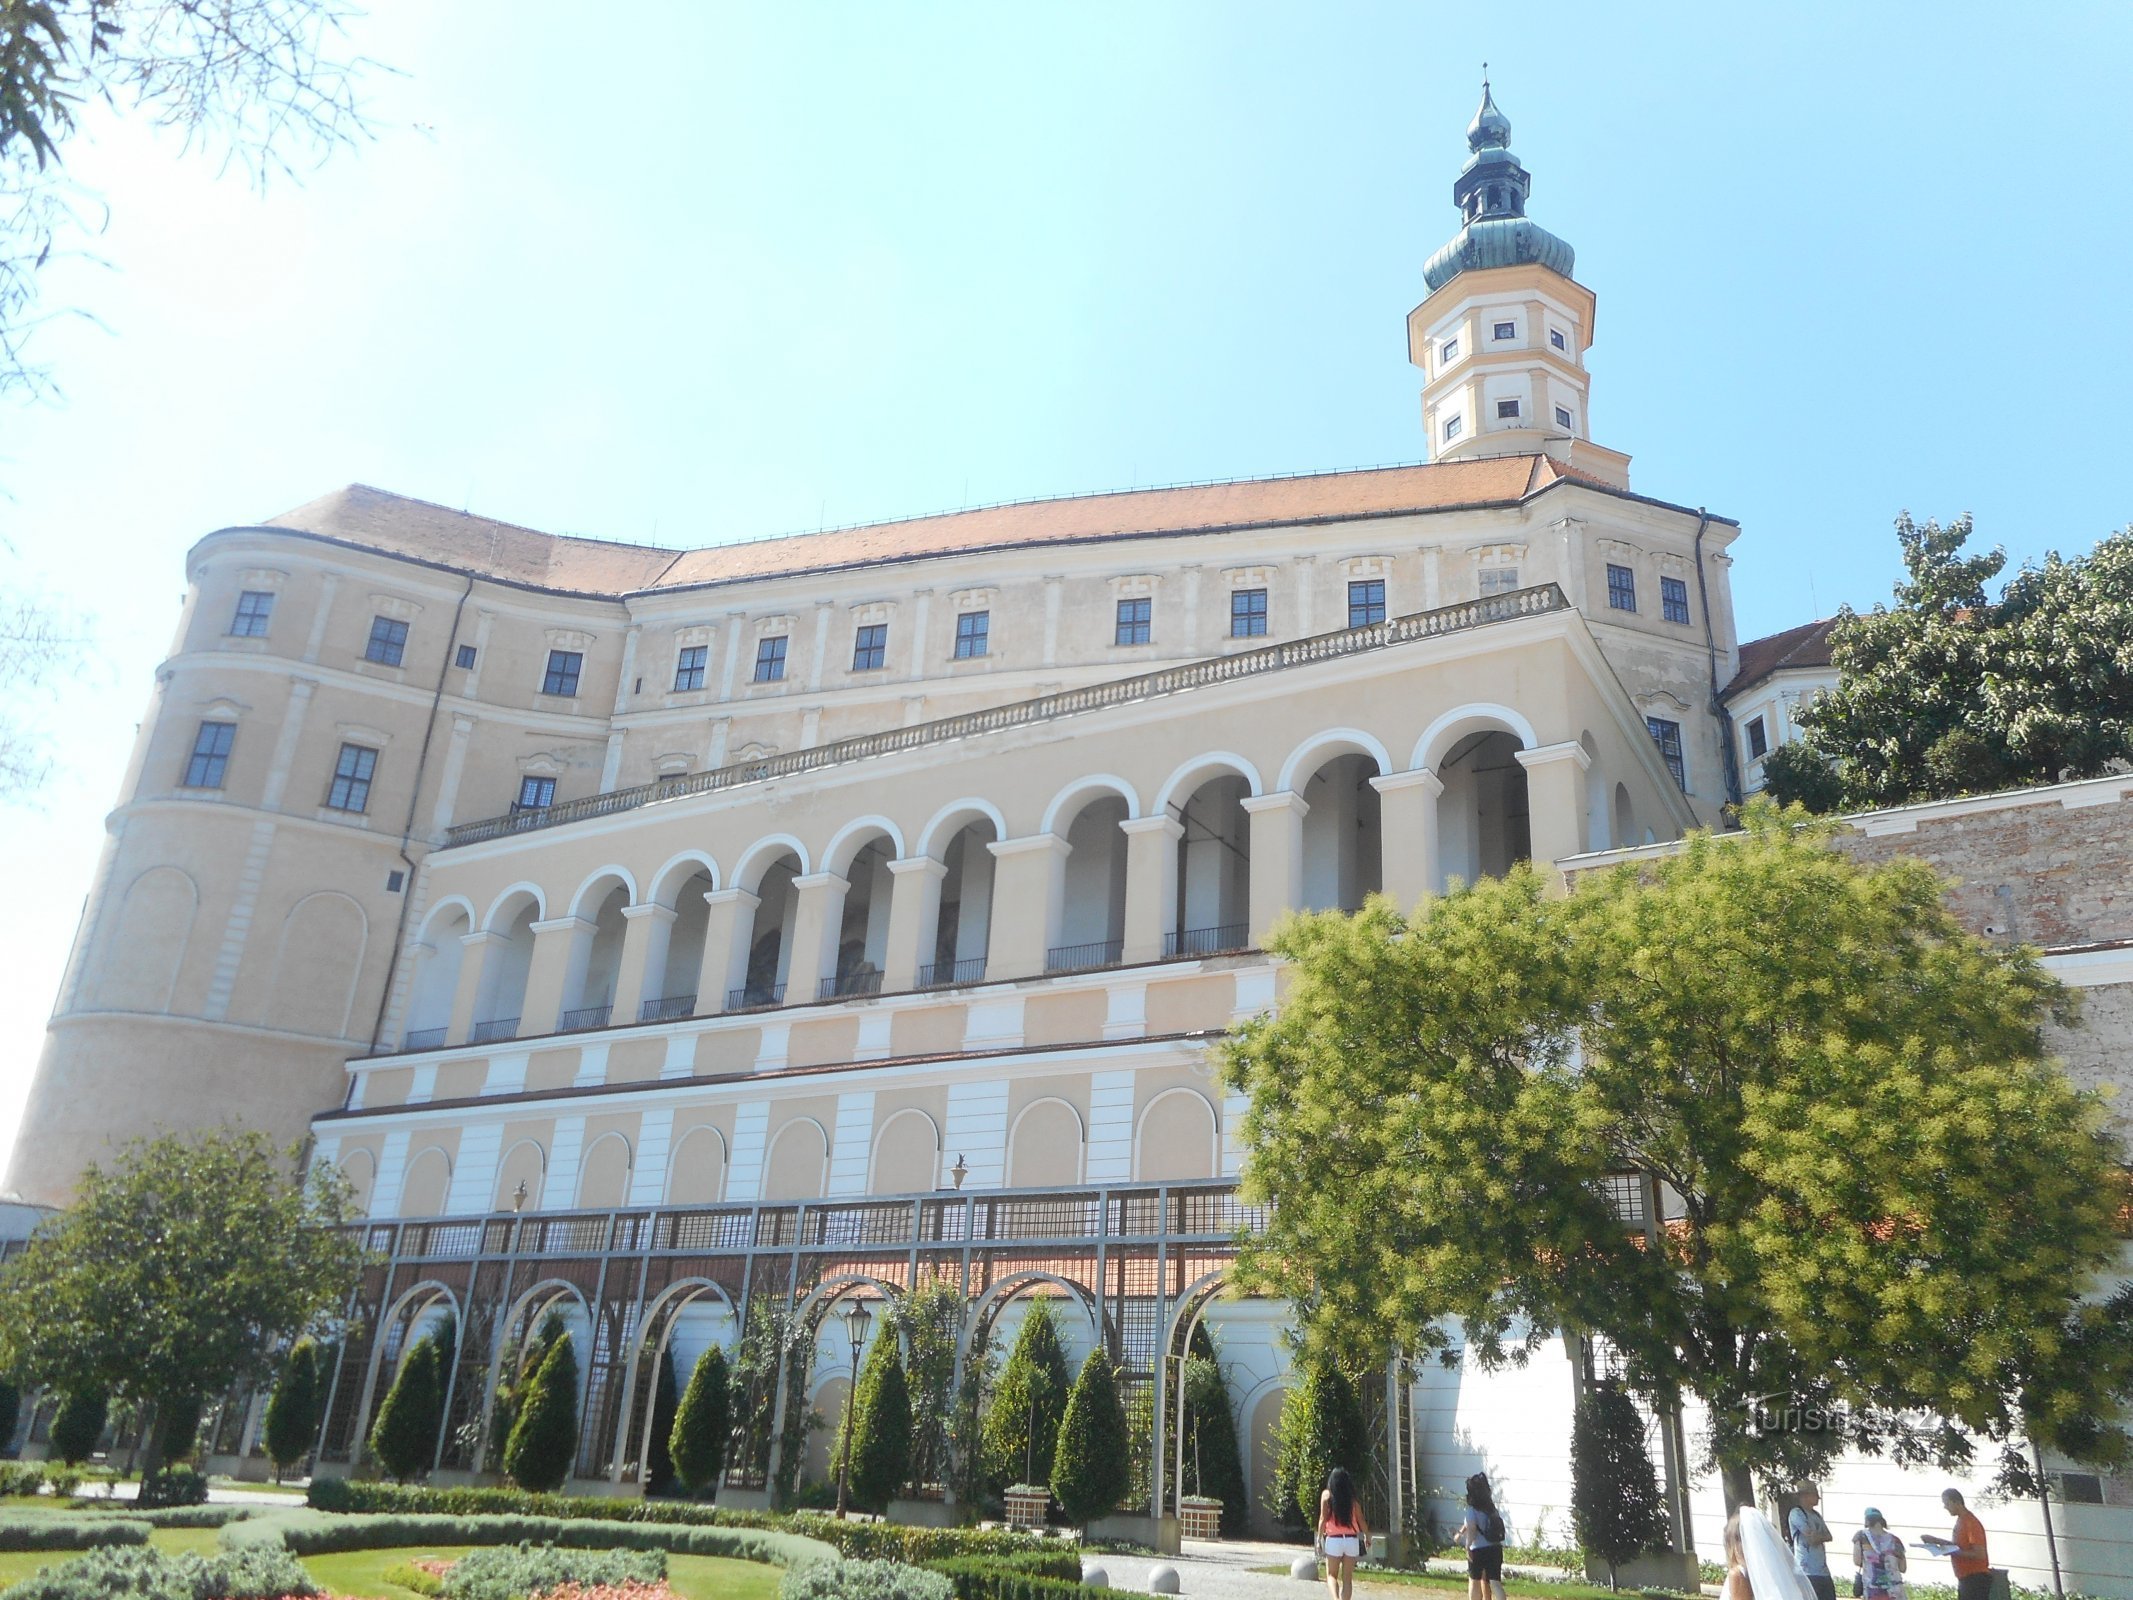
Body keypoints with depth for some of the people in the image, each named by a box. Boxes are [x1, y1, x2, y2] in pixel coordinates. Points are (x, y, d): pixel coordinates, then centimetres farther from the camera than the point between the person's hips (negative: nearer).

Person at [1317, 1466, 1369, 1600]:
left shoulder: (1327, 1494, -1)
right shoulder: (1353, 1497, 4)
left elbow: (1323, 1519, -5)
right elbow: (1360, 1520, 5)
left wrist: (1319, 1538, 2)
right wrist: (1367, 1536, 20)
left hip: (1333, 1539, -2)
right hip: (1352, 1540, 2)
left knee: (1332, 1575, 7)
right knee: (1347, 1578, 11)